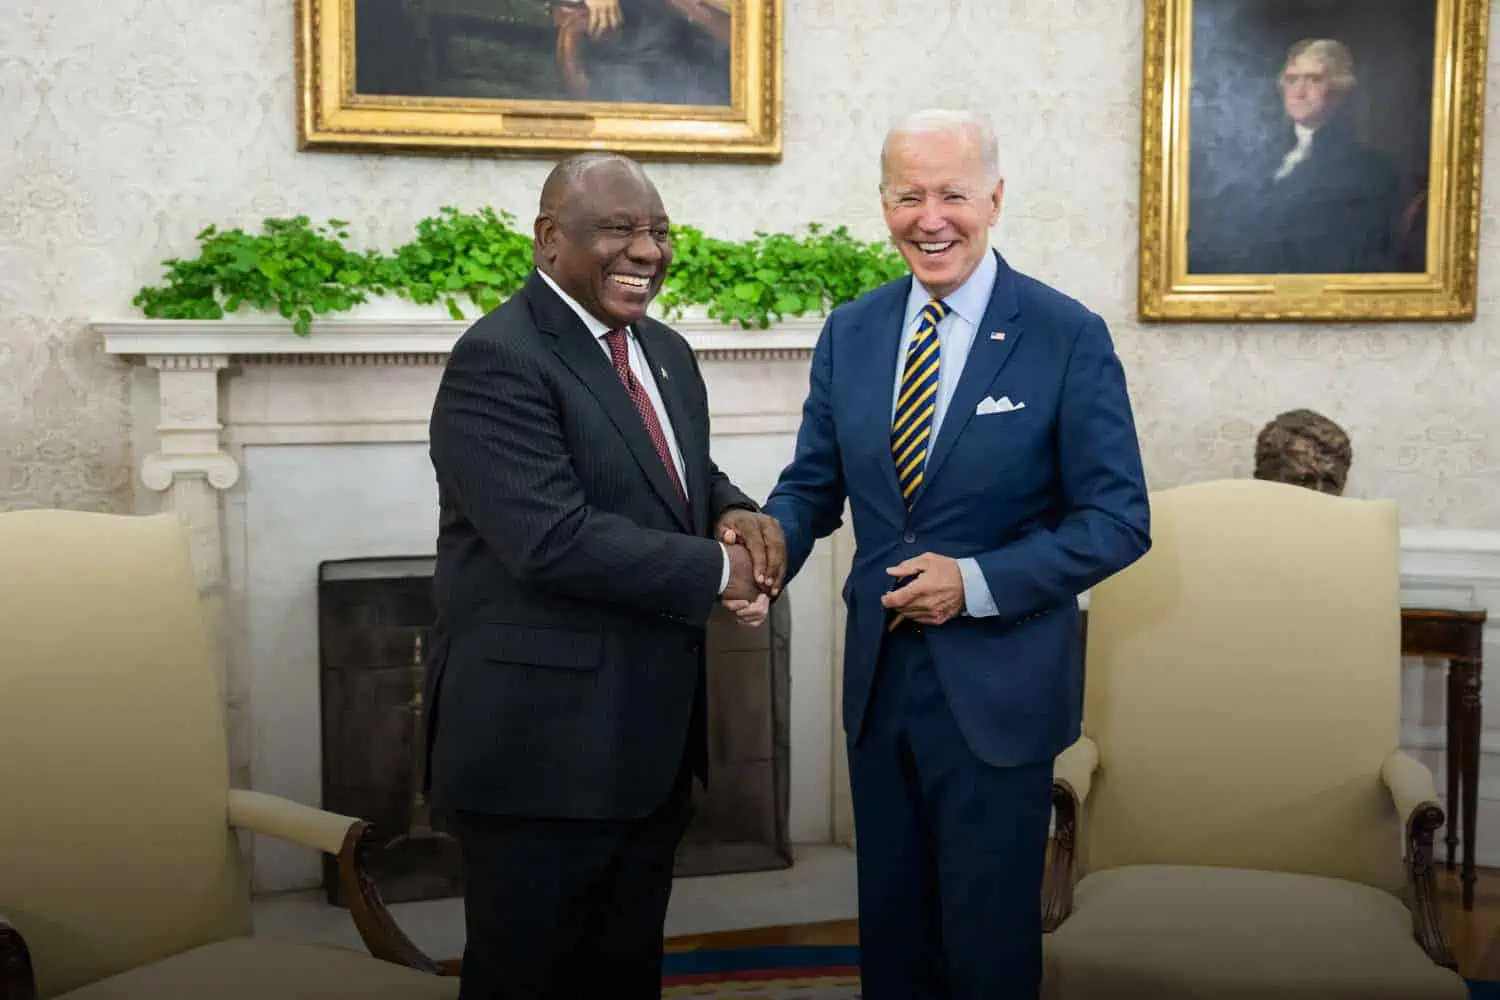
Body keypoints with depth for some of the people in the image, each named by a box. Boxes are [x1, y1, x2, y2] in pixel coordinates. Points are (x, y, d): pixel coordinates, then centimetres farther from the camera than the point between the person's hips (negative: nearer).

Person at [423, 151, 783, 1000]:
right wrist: (717, 571, -17)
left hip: (651, 735, 8)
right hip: (543, 739, -8)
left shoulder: (667, 353, 11)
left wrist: (732, 513, -2)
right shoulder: (498, 362, -17)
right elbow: (553, 538, -26)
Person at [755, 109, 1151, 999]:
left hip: (998, 688, -4)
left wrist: (978, 582, -19)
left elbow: (1118, 522, -10)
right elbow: (812, 487, 8)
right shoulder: (850, 332, 4)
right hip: (879, 676, 4)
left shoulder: (1068, 337, -9)